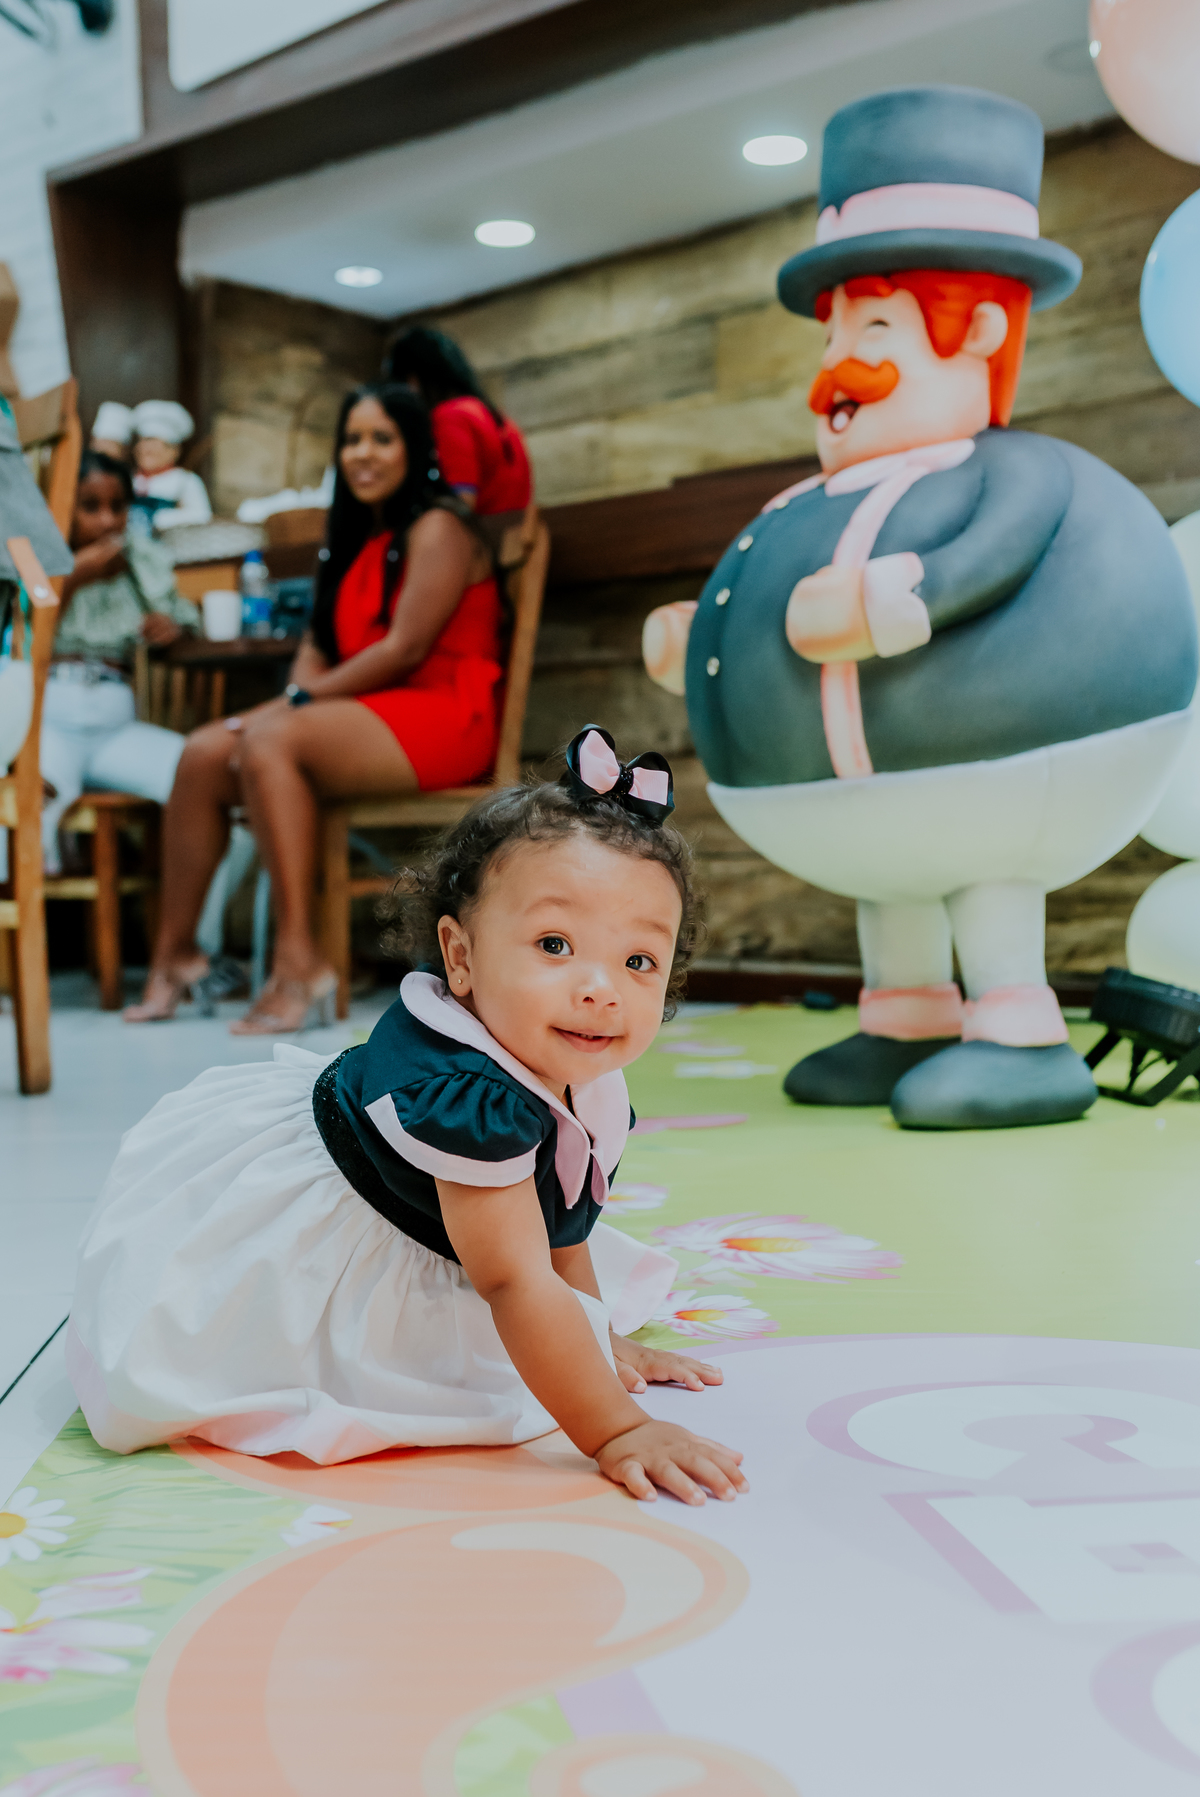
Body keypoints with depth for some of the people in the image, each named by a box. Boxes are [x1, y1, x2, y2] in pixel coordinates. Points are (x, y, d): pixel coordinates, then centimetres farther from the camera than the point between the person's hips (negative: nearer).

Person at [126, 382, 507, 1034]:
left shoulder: (436, 528, -5)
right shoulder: (355, 539, 23)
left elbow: (406, 647, -15)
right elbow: (319, 644, 16)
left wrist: (299, 704, -13)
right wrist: (298, 699, -6)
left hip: (442, 715, -8)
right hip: (364, 713, 9)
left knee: (271, 743, -31)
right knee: (204, 752, -10)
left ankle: (298, 963, -34)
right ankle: (175, 950, -10)